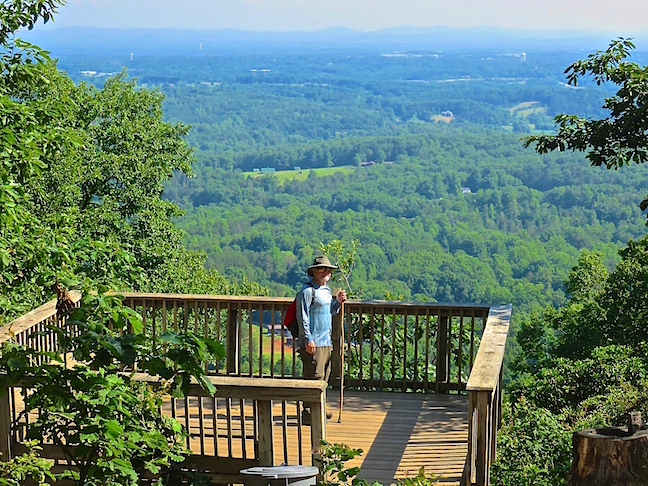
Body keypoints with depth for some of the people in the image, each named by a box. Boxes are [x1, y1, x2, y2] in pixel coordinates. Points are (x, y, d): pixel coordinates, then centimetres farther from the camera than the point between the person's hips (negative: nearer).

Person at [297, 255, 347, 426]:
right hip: (313, 342, -9)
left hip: (326, 341, 9)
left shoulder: (327, 290, 17)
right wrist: (308, 339, -18)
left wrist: (338, 302, 9)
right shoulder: (307, 290, -10)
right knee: (314, 377, -10)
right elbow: (302, 316, -14)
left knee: (324, 376, 13)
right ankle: (308, 413, -7)